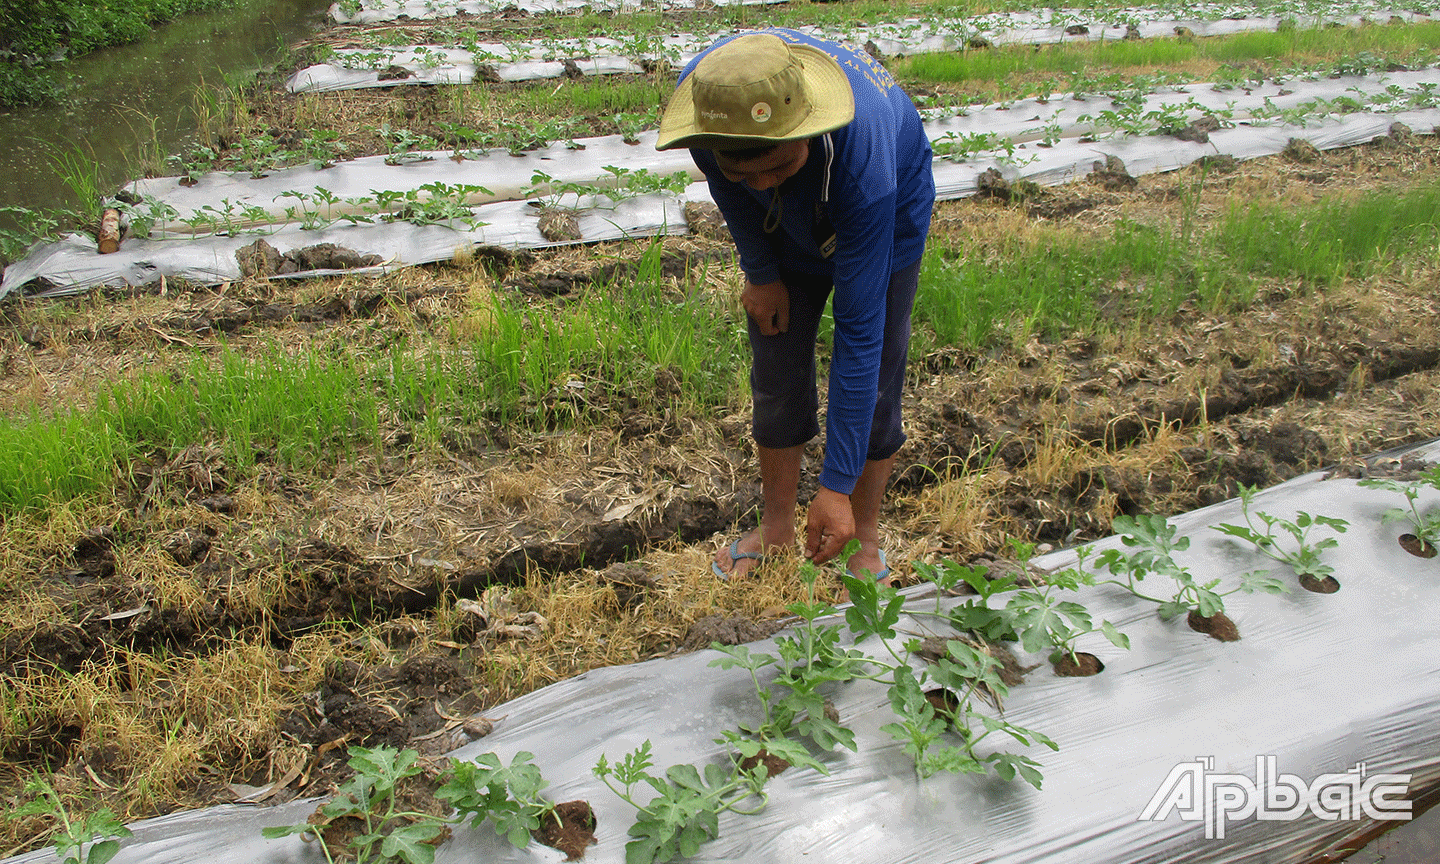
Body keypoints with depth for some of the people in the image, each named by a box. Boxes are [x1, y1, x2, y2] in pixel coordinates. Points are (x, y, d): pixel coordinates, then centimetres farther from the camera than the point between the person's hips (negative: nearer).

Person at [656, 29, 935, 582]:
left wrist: (837, 487, -39)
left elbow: (859, 331, -41)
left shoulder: (864, 165, -45)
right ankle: (777, 530, 25)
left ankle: (863, 538, 19)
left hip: (889, 218, -3)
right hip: (788, 225, 4)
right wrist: (759, 272, -1)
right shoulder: (706, 92, -35)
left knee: (873, 386, -4)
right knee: (775, 378, 4)